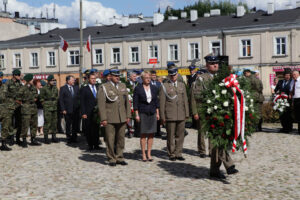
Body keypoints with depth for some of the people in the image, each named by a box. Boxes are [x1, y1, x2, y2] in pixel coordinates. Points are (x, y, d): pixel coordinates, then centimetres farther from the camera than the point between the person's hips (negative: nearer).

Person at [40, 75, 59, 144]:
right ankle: (46, 138, -1)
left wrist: (55, 103, 11)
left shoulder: (55, 88, 11)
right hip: (47, 108, -5)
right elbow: (41, 98, 0)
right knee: (47, 122, -8)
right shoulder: (44, 88, -5)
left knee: (54, 122, 7)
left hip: (54, 108, 5)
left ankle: (54, 136, 16)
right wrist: (44, 104, -1)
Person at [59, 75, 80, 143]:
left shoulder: (76, 88, 12)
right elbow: (61, 100, -2)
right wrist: (63, 109, -9)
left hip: (76, 109, 3)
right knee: (68, 125, 4)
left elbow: (79, 98, 12)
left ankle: (74, 137, 17)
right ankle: (69, 138, 14)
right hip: (67, 110, -3)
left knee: (75, 124, 6)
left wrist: (79, 107, 1)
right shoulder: (63, 88, 0)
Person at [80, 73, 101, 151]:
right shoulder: (84, 89, 1)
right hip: (88, 113, -3)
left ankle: (96, 145, 17)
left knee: (96, 129, 8)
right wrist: (83, 113, -11)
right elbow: (82, 102, -3)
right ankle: (90, 145, 12)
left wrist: (100, 111, 5)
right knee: (88, 130, 2)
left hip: (97, 112, 4)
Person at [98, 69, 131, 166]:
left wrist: (128, 115, 10)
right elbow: (101, 104, -5)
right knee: (110, 139, 0)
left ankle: (119, 158, 19)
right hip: (110, 119, -4)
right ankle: (112, 159, 11)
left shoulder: (123, 86, 13)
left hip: (122, 118, 4)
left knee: (121, 139, 8)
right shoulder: (104, 87, -2)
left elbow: (127, 102, 16)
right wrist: (103, 119, -11)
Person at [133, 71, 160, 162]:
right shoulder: (138, 88, -2)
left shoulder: (154, 88, 8)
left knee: (151, 134, 5)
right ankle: (143, 154, 6)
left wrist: (157, 113, 7)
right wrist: (136, 114, -7)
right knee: (143, 134, 0)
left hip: (152, 113, 4)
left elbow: (156, 101, 12)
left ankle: (149, 153, 13)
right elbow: (135, 102, -3)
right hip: (142, 113, -4)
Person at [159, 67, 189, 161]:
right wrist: (162, 116, -5)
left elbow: (185, 100, 15)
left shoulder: (182, 85, 15)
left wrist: (186, 114, 10)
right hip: (170, 116, -3)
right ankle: (171, 154, 12)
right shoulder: (164, 86, 2)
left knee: (180, 135, 6)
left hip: (181, 115, 4)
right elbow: (162, 102, -1)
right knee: (170, 136, 1)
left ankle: (178, 153, 15)